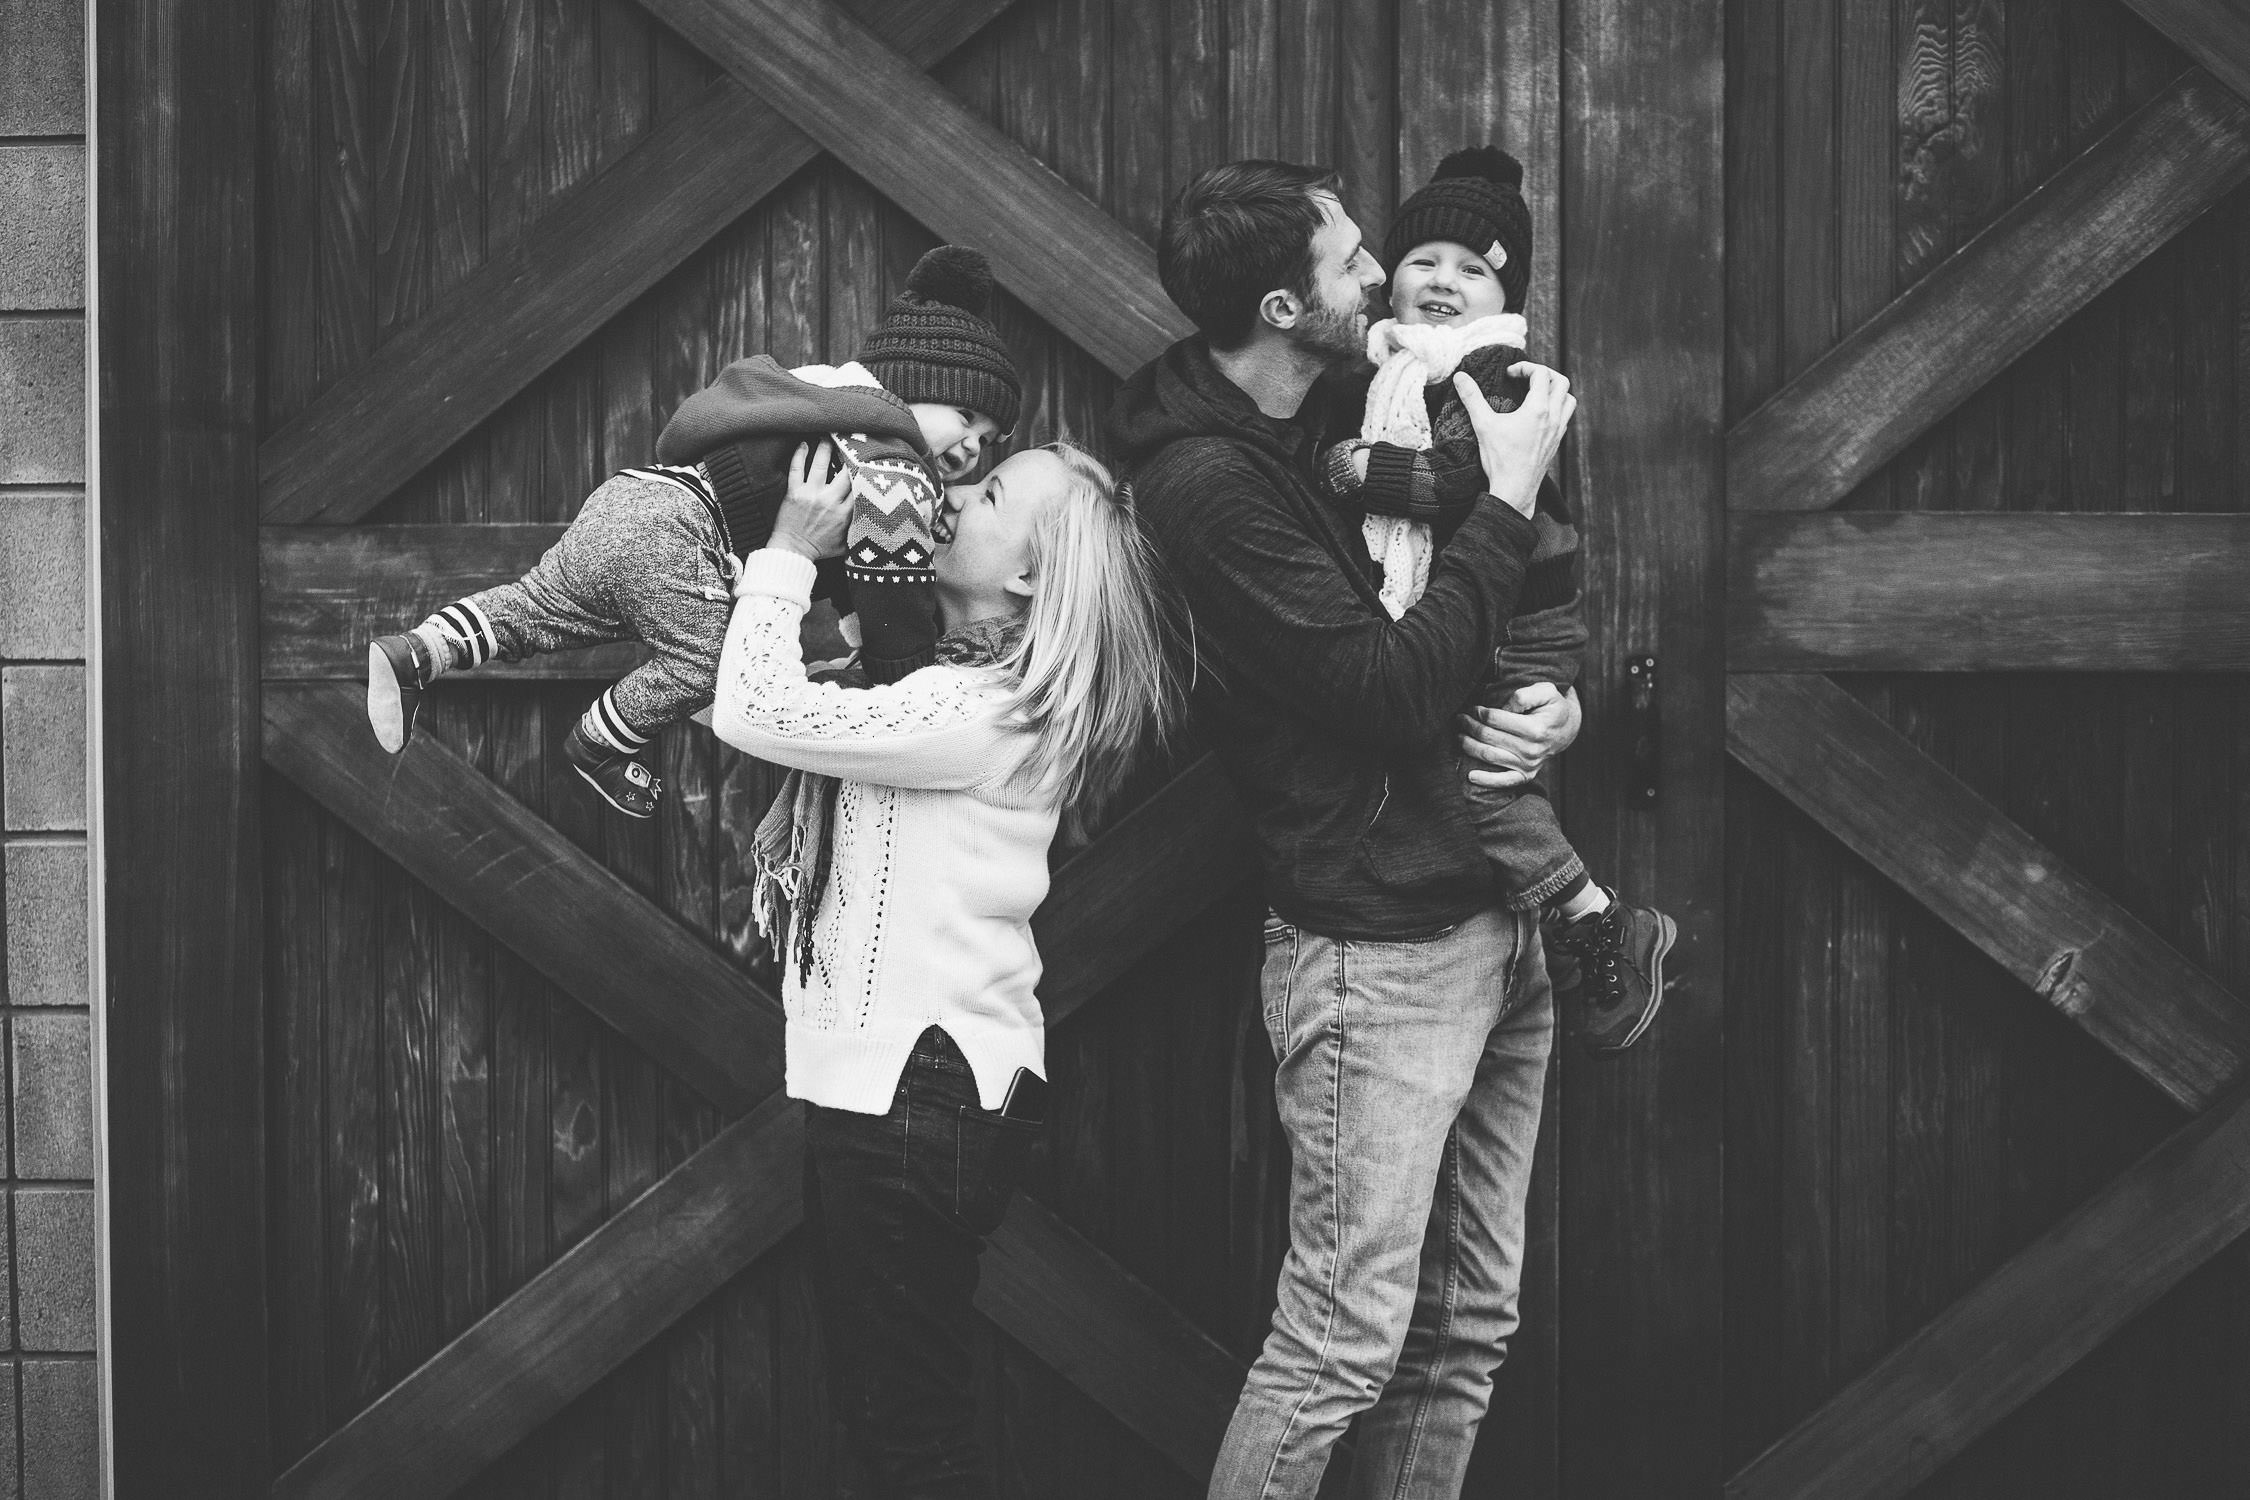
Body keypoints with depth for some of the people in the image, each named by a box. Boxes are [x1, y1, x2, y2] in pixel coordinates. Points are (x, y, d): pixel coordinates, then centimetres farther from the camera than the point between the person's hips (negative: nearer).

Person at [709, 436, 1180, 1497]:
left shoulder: (983, 710, -17)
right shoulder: (955, 685, 12)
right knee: (886, 1408, 17)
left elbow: (757, 713, -22)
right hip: (891, 1081, 10)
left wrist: (791, 552, -11)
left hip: (920, 1095, -10)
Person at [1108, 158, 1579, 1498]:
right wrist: (1509, 498, -13)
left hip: (1499, 922, 9)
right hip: (1379, 948, -8)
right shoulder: (1207, 481, -15)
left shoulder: (1350, 410, 11)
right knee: (1345, 1344, -7)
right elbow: (1396, 693, -20)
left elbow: (1518, 610, 19)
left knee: (1468, 1331, 12)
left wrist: (1564, 698, -3)